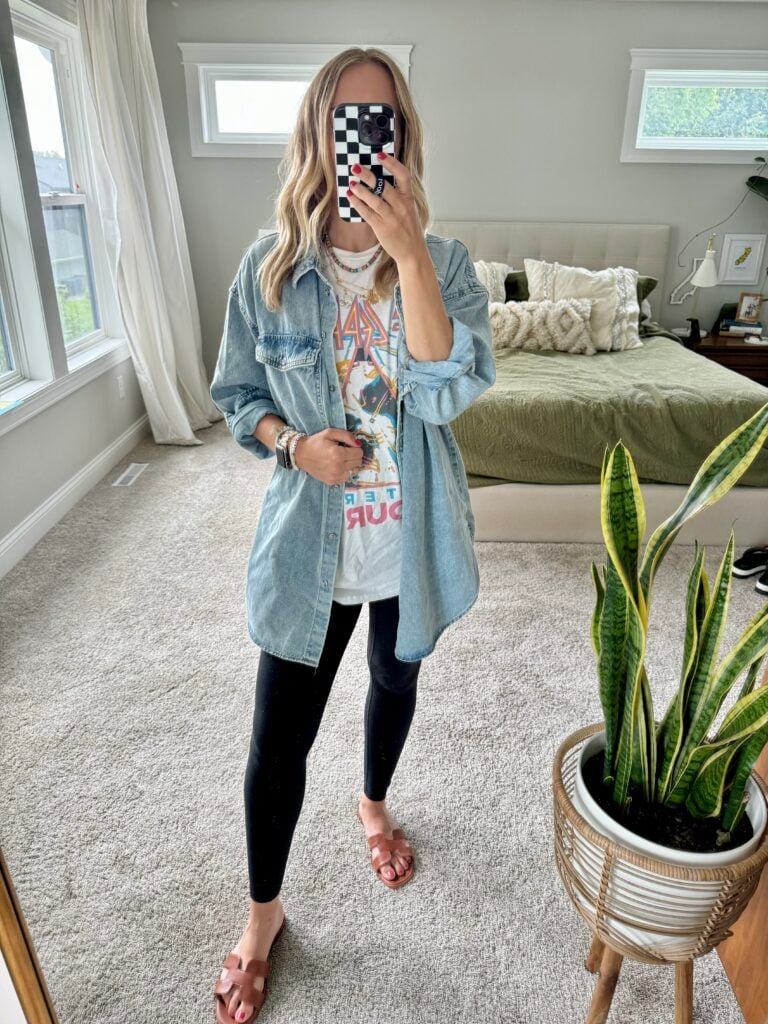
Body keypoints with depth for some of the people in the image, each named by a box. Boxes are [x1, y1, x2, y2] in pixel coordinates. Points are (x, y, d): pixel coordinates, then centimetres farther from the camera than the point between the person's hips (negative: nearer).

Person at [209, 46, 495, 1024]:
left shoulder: (445, 262, -6)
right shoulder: (269, 267, -6)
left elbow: (447, 393, -22)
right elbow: (236, 395, 3)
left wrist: (407, 254, -30)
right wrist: (294, 443, -17)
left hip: (411, 536, 1)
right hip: (309, 538, -1)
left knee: (397, 681, 23)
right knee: (279, 736, 6)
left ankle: (374, 803, 57)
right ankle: (263, 911, 35)